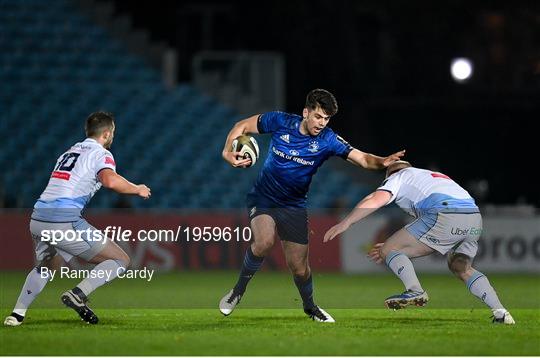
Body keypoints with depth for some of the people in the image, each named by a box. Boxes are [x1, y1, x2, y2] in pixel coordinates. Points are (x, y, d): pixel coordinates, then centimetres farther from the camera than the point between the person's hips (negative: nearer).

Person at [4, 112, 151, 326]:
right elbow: (111, 180, -19)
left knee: (46, 267, 35)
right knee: (121, 260, 3)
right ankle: (78, 295, -13)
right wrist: (137, 189, -3)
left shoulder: (69, 153, 25)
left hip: (37, 219, 8)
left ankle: (17, 314, 23)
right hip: (65, 222, -8)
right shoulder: (101, 154, 1)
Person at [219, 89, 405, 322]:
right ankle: (238, 290, -7)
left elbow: (363, 158, -20)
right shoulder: (280, 122, -13)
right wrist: (227, 152, -16)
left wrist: (383, 162, -41)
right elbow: (242, 126, 0)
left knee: (299, 266, 1)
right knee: (264, 242, -30)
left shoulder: (327, 140, -12)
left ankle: (310, 306, 33)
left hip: (294, 206, 2)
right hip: (263, 198, -1)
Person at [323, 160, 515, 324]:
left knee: (388, 251, 2)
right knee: (461, 268, 29)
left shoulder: (399, 177, 21)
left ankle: (415, 292, -18)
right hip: (474, 217, 7)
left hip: (445, 216, -7)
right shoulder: (431, 176, 41)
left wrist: (344, 223, -1)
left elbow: (377, 199, -2)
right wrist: (395, 248, 41)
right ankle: (500, 312, 17)